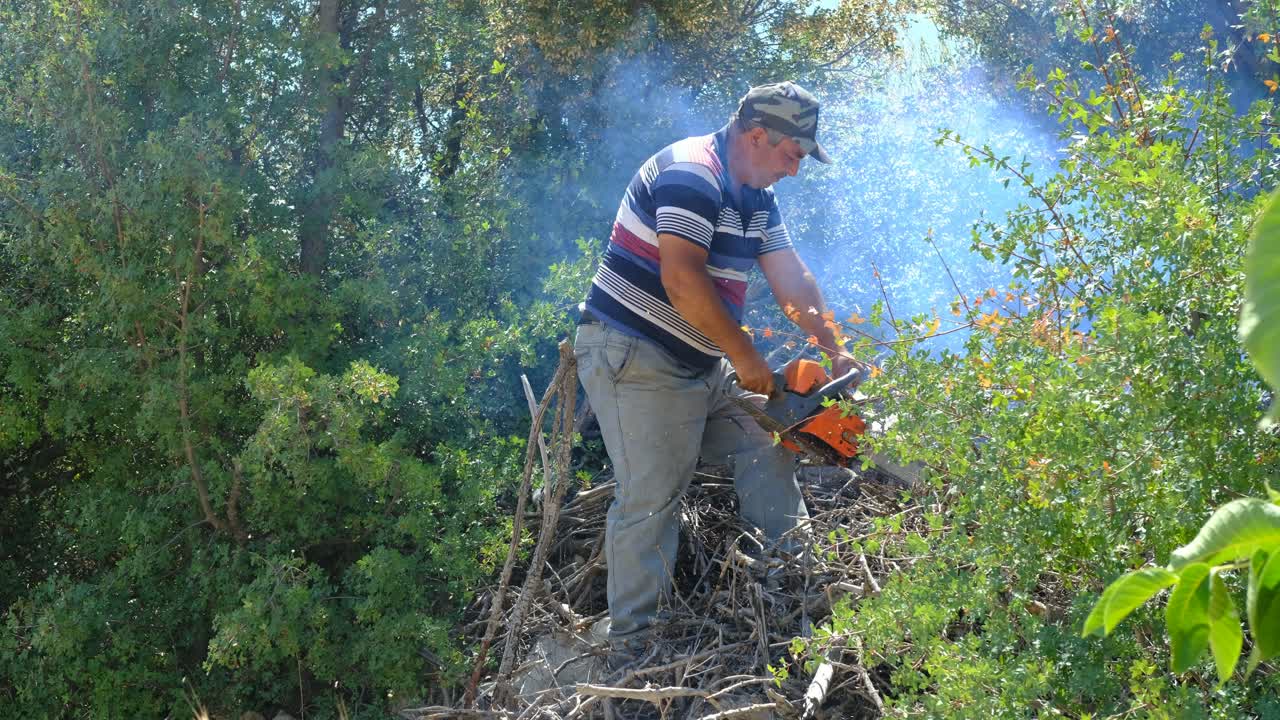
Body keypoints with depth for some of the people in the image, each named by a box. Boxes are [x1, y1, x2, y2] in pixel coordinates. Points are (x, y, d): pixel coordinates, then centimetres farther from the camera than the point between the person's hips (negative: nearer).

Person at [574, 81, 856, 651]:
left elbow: (792, 281, 12)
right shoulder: (691, 175, -19)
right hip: (634, 358, -10)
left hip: (702, 364, 10)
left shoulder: (755, 197, 12)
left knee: (765, 444, 9)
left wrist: (835, 350, 1)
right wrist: (746, 358, -20)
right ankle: (630, 637, -3)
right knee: (652, 496, -9)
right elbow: (682, 280, -27)